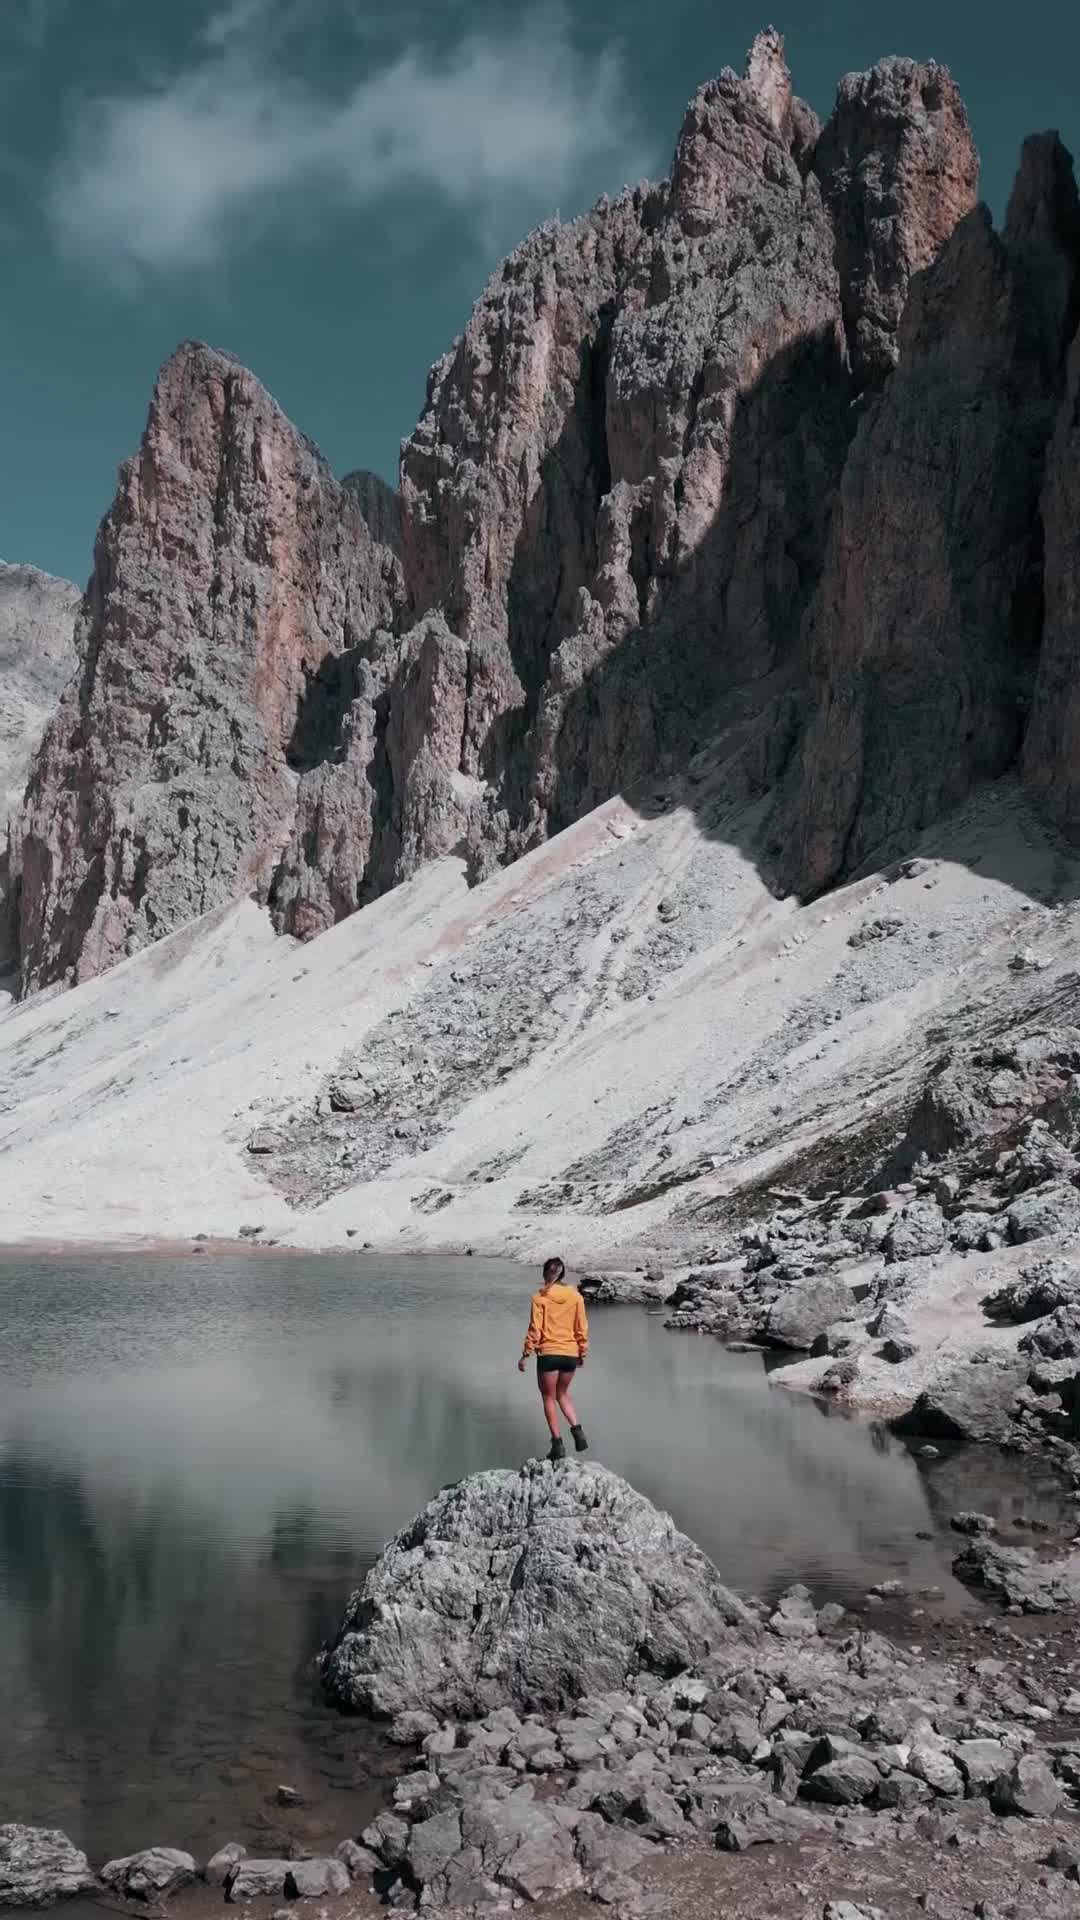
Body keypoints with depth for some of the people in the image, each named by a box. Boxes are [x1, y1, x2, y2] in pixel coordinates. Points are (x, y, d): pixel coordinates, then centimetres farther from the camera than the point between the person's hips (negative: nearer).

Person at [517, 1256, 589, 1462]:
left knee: (549, 1398, 11)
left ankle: (558, 1444, 8)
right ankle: (577, 1430, 5)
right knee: (563, 1394, 24)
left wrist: (526, 1354, -2)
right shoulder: (575, 1296, 1)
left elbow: (535, 1329, -9)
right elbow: (582, 1328, 4)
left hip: (548, 1354, -4)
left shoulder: (540, 1298, -8)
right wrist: (582, 1353, 15)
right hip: (570, 1354, 4)